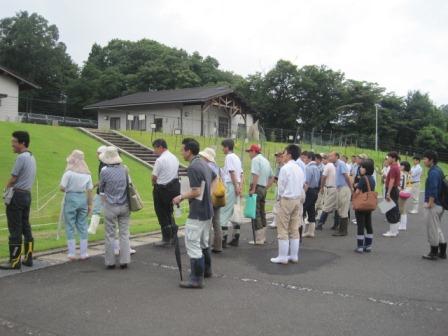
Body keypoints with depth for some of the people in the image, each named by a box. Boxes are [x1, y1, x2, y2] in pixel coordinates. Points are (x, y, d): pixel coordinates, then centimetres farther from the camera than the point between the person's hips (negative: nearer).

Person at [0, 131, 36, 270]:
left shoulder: (21, 157, -15)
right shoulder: (32, 157, 13)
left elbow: (12, 179, -11)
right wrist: (12, 186, 10)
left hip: (17, 195, -9)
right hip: (27, 194, 9)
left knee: (15, 230, -3)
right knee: (26, 227, 12)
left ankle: (15, 261, 2)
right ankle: (28, 258, 18)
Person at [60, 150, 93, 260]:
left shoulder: (69, 172, -10)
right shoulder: (87, 174, 3)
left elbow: (62, 188, -12)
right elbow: (89, 190, 3)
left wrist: (68, 189, 10)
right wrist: (90, 204, 10)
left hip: (71, 199, -4)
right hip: (83, 199, 4)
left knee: (70, 227, 7)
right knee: (82, 226, 11)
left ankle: (72, 253, 10)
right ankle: (83, 253, 14)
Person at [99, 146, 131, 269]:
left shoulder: (104, 171, -12)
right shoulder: (124, 169, -4)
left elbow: (101, 189, 2)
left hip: (111, 207, -3)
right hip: (124, 205, 3)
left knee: (110, 235, 8)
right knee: (124, 234, 9)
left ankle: (110, 262, 14)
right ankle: (124, 261, 10)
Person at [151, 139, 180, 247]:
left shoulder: (160, 160, -17)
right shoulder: (175, 158, 8)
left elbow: (154, 177, -13)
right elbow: (176, 173, 10)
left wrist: (154, 183, 9)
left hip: (162, 189, -8)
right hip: (174, 187, 8)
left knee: (162, 215, 5)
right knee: (169, 212, 20)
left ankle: (166, 239, 11)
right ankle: (173, 235, 24)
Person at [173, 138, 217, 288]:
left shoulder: (193, 168, -20)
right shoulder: (203, 163, 10)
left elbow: (196, 192, -24)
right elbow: (214, 178, 27)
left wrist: (180, 197, -10)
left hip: (197, 213, -10)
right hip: (207, 210, 10)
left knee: (192, 244, -4)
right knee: (203, 242, 22)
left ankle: (197, 279, 0)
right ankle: (206, 270, 36)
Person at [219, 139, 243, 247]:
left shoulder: (229, 157, -9)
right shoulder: (237, 157, 18)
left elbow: (232, 172, -17)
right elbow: (240, 174, 16)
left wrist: (236, 186, -18)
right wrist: (239, 186, 14)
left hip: (230, 186, -9)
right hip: (236, 186, 9)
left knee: (224, 212, -6)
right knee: (234, 212, 13)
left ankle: (223, 239, -6)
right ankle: (235, 238, 16)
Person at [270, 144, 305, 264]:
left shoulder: (285, 168, -13)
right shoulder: (299, 169, 9)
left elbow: (281, 186, -11)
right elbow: (302, 185, 10)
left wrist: (279, 197, 5)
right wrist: (300, 198, 16)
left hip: (286, 200, -7)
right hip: (298, 199, 7)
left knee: (283, 230, -1)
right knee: (294, 229, 12)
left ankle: (282, 257, 1)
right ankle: (294, 256, 17)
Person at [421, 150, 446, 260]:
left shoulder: (433, 172, -19)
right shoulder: (439, 170, 11)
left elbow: (433, 190, -26)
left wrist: (430, 204, -20)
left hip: (433, 206, -10)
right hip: (440, 205, 10)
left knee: (432, 230, 2)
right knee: (438, 229, 19)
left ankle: (433, 253, 12)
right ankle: (442, 252, 25)